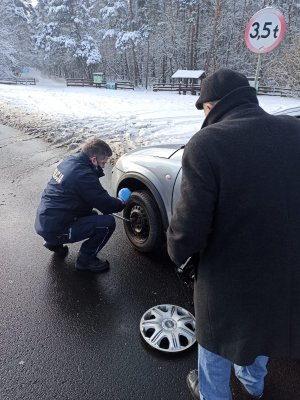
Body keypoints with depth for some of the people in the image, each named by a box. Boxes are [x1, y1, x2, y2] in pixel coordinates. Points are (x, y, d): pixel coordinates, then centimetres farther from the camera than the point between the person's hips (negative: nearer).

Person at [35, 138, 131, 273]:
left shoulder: (70, 161, 4)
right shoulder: (84, 175, -23)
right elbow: (106, 205, -16)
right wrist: (122, 202, 2)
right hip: (55, 230, -10)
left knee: (92, 214, 23)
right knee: (108, 222, -15)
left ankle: (54, 243, 23)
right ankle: (85, 259, 4)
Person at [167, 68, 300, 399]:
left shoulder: (206, 145, -27)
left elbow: (189, 227, -25)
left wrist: (178, 253, -3)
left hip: (230, 278, -6)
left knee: (218, 346, 24)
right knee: (258, 329, 34)